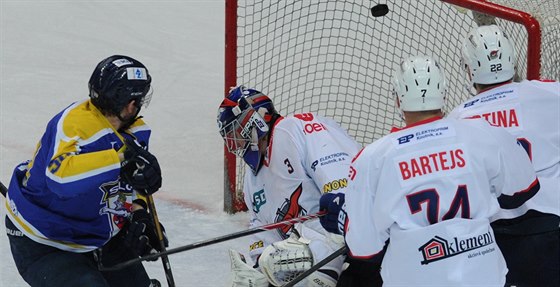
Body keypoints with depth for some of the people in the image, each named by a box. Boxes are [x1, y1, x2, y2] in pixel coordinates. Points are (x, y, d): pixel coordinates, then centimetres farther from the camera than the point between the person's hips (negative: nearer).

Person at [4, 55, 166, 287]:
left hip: (98, 233, 9)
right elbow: (61, 175, -51)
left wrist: (138, 213, -5)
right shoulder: (76, 124, -32)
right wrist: (121, 159, -55)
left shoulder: (134, 131, -2)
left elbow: (132, 183, 14)